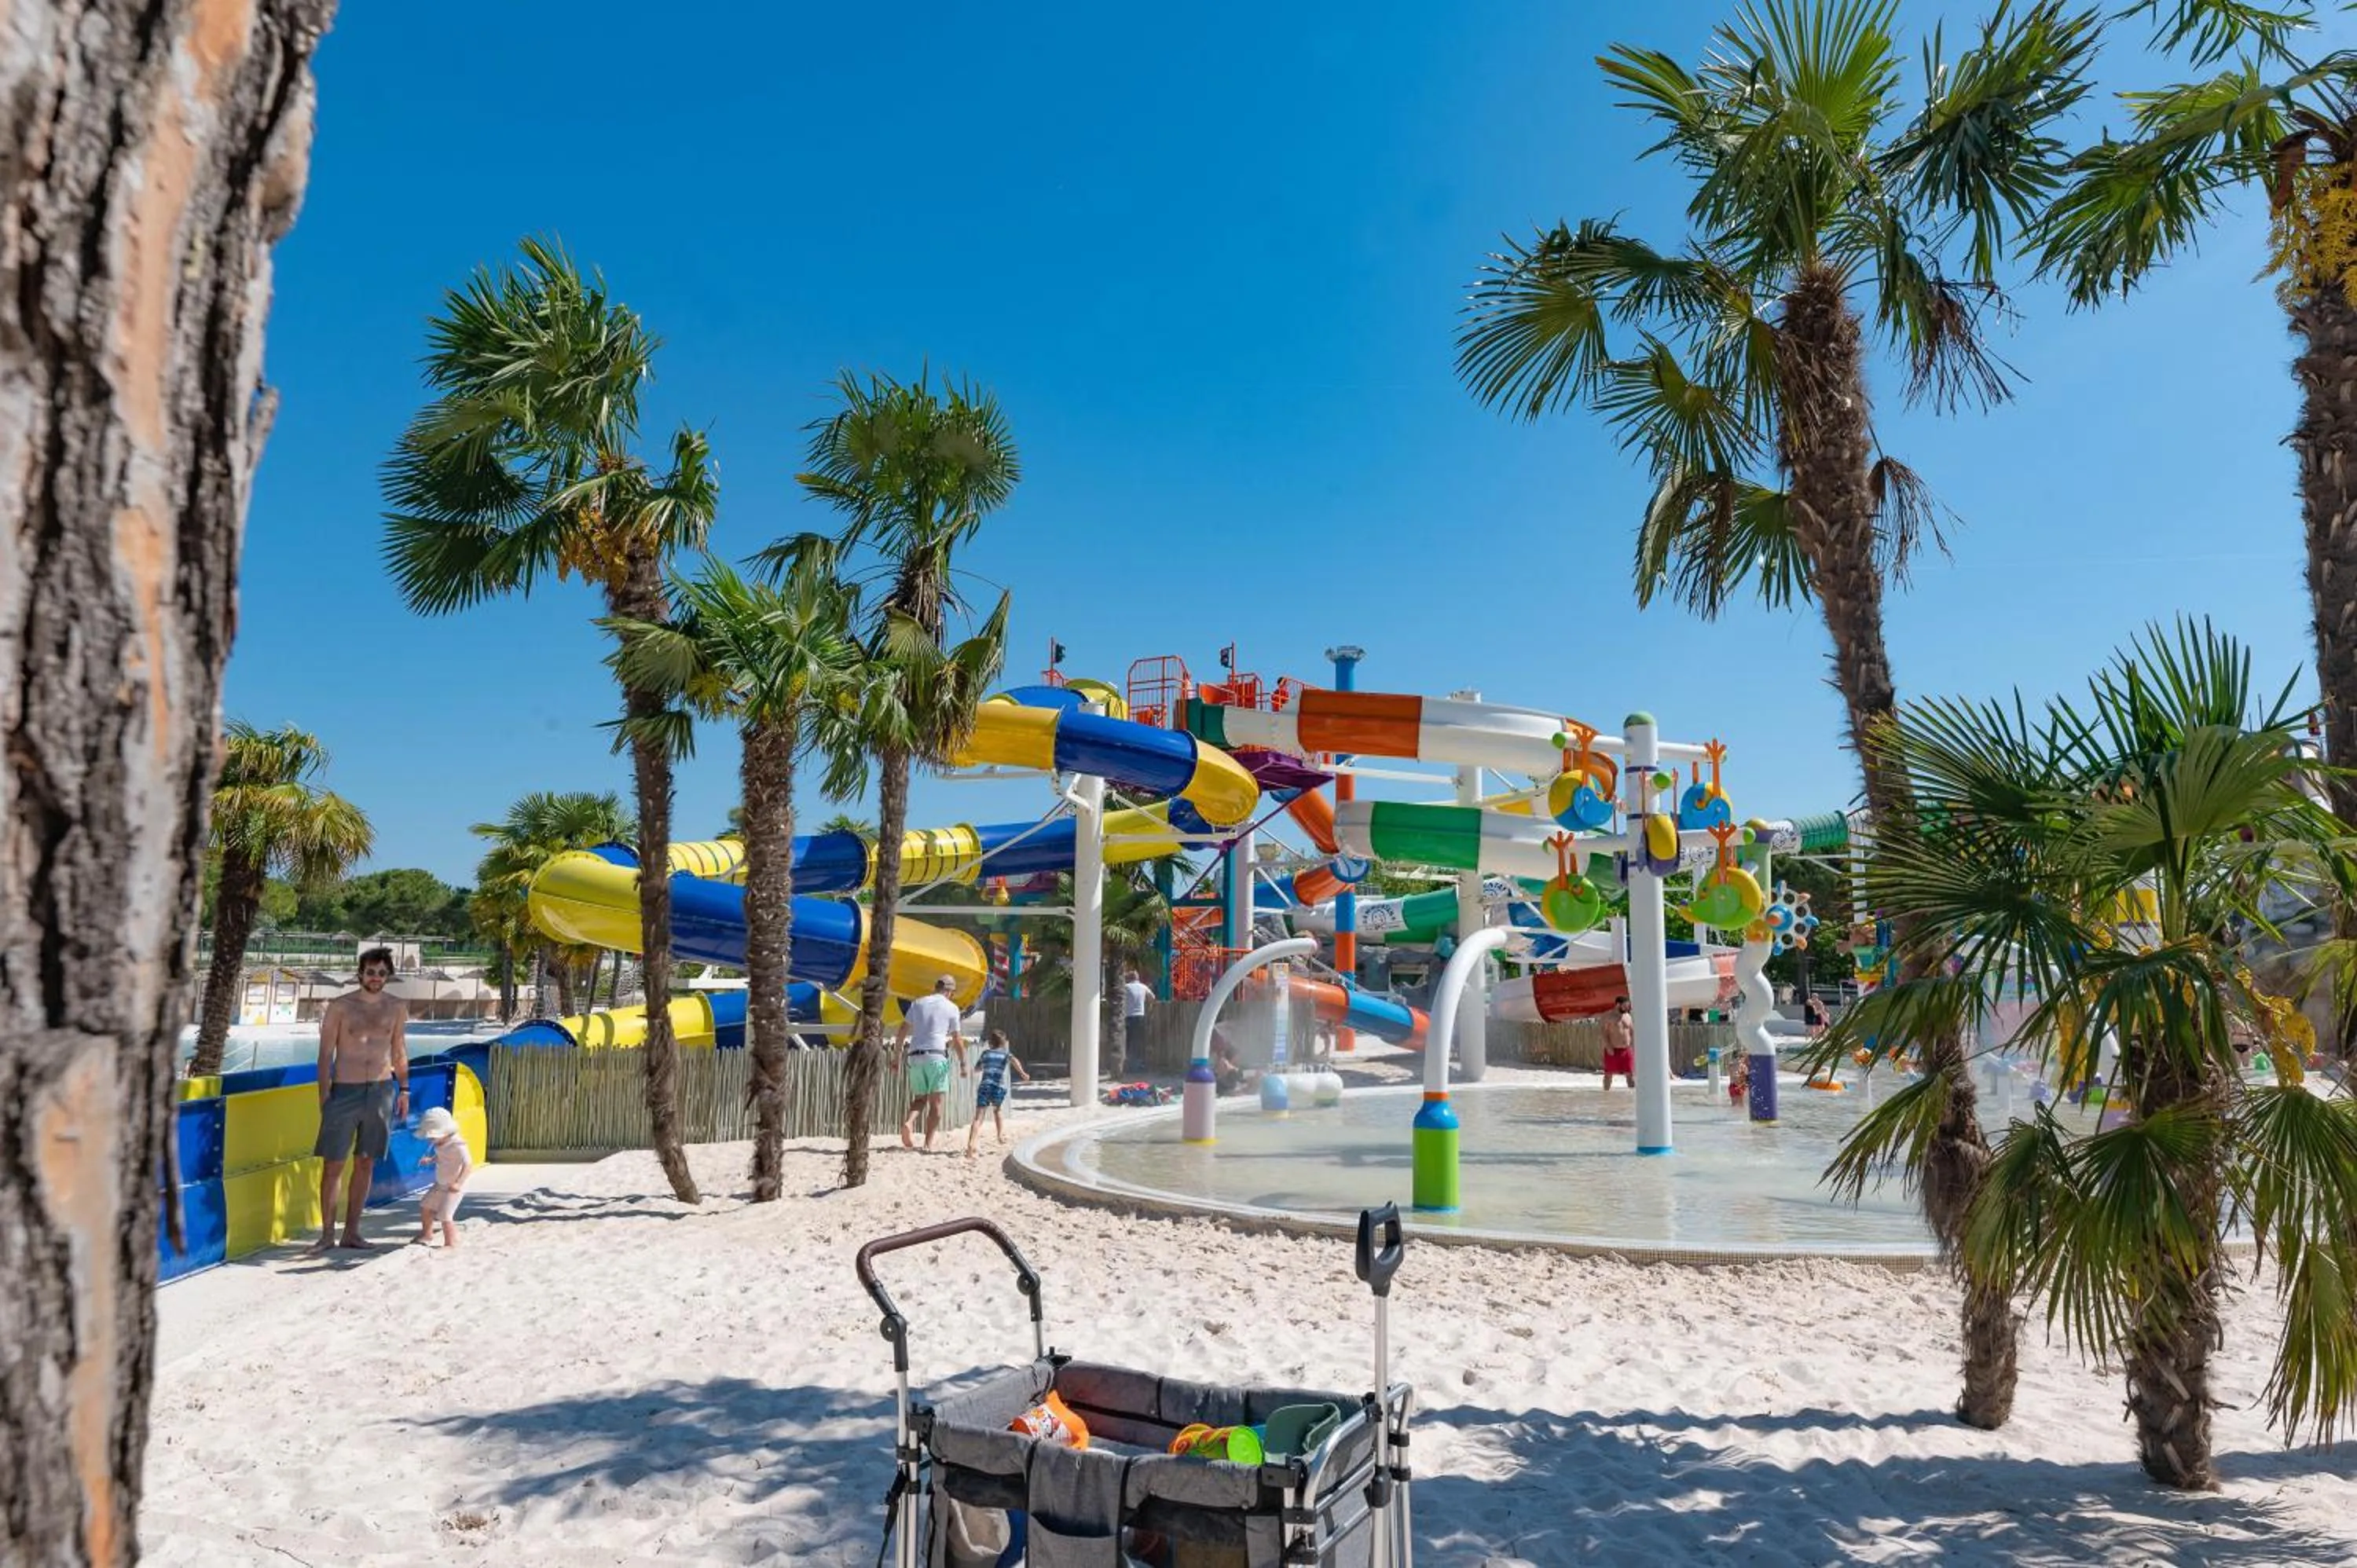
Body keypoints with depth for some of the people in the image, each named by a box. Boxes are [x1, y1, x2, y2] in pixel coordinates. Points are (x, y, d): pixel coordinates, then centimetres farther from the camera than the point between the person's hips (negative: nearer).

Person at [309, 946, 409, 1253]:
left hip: (381, 1091, 3)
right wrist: (324, 1095, -7)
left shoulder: (397, 1008, 7)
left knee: (365, 1164, 8)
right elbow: (326, 1053, -2)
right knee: (333, 1165, 0)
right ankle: (327, 1233, 9)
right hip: (344, 1091, -3)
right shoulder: (340, 1006, -3)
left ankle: (351, 1233, 16)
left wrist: (403, 1089, 13)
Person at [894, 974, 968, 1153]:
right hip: (936, 1056, -3)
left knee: (920, 1098, 14)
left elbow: (902, 1032, 11)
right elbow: (957, 1039, 5)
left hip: (915, 1057, 3)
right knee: (935, 1102, 4)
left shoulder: (917, 1003, 13)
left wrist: (897, 1056, 15)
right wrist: (963, 1062, 15)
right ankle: (929, 1143, 0)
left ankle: (908, 1122, -14)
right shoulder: (951, 1007, 3)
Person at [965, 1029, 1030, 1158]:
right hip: (999, 1087, 0)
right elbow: (1013, 1060, -6)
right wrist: (1022, 1073, -17)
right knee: (997, 1109, 32)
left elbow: (976, 1069, 33)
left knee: (978, 1117, -11)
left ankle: (970, 1144, -30)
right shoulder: (1006, 1053, 17)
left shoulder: (985, 1053, 22)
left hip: (984, 1086, 0)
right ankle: (1001, 1135, 31)